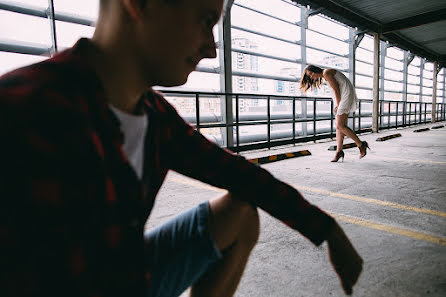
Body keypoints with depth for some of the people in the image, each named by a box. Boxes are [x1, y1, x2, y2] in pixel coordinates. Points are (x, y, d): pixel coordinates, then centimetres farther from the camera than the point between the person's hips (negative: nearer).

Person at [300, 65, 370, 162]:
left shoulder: (326, 73, -10)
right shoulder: (323, 77, 18)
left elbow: (336, 89, -12)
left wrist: (338, 105, -3)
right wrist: (337, 105, 6)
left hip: (347, 95, -10)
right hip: (342, 97, 10)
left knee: (340, 126, -12)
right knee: (339, 126, 5)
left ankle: (361, 144, -1)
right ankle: (339, 151, 6)